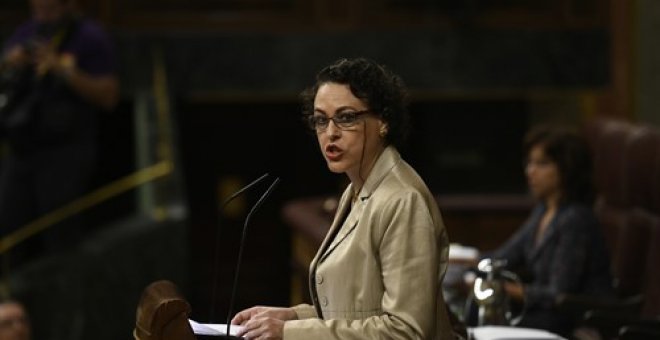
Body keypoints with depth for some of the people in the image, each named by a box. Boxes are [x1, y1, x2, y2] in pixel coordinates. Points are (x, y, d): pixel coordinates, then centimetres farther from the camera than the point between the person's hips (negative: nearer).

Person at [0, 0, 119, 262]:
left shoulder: (90, 38, -4)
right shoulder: (25, 35, 12)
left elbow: (108, 97, -11)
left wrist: (63, 69, -18)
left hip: (65, 154, -6)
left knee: (59, 239, -10)